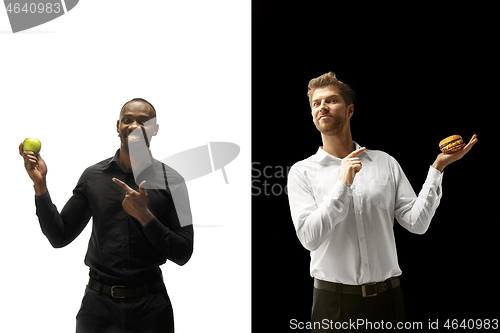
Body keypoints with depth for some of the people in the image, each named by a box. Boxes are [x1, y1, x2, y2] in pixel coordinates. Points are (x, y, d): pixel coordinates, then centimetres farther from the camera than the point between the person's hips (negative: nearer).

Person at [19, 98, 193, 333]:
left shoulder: (170, 181, -5)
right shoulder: (93, 176, 2)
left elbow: (183, 254, -7)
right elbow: (59, 237, 5)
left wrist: (144, 216, -19)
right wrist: (40, 184, -4)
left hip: (150, 305, -1)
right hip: (98, 303, 2)